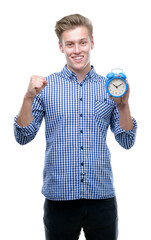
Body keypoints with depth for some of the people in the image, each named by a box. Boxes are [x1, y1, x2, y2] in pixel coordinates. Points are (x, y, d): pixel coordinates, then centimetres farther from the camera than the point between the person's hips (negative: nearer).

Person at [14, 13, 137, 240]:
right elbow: (23, 137, -1)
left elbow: (127, 142, 4)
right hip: (59, 197, -1)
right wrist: (29, 97, -13)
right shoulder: (45, 86, 2)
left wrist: (123, 104, -11)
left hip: (102, 196, 1)